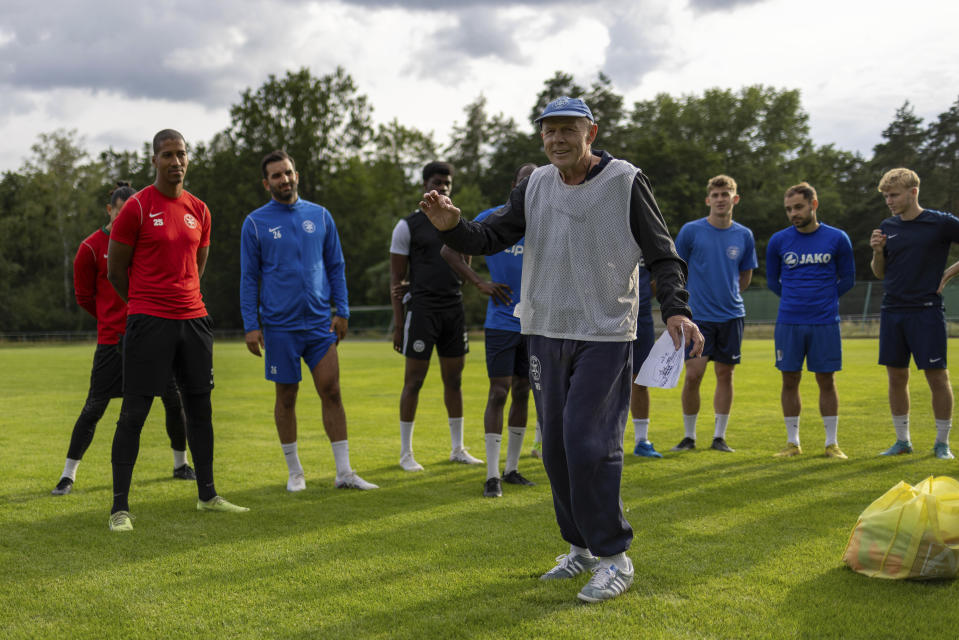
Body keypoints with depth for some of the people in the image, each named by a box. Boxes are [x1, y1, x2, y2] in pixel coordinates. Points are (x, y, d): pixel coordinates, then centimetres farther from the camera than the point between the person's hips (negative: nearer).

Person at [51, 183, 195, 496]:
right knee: (94, 407, -4)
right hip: (112, 337, -3)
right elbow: (84, 295, 6)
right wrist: (113, 317, 9)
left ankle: (181, 465, 23)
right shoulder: (92, 246, -3)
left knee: (174, 400, 4)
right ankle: (68, 476, 5)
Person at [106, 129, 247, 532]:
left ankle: (207, 496, 23)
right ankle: (120, 508, 0)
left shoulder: (199, 211, 11)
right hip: (148, 322, -6)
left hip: (193, 319, 6)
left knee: (200, 407, 11)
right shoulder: (137, 207, -6)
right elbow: (115, 271, -1)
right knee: (134, 411, -5)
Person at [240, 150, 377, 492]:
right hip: (279, 325, -2)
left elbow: (336, 266, 12)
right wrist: (251, 325, -4)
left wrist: (341, 311, 3)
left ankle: (344, 472, 2)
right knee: (286, 397, 6)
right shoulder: (256, 223, 0)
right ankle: (294, 471, 18)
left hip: (320, 322, 2)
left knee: (331, 391, -2)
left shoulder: (320, 216, 7)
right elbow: (249, 278, 2)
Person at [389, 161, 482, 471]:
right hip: (422, 309, -5)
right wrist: (398, 324, -8)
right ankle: (406, 452, 5)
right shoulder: (408, 226, -1)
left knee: (454, 379, 8)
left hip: (454, 309, 5)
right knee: (414, 379, -3)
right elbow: (396, 279, -3)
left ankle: (457, 449, 17)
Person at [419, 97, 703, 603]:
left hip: (605, 334, -5)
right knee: (557, 446, 10)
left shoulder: (625, 182, -6)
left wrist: (674, 309, -21)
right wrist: (452, 226, -18)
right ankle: (581, 547, 24)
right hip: (547, 332, 6)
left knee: (589, 444, -12)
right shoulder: (536, 186, 7)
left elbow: (662, 255, -5)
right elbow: (490, 238, 3)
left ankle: (614, 557, 1)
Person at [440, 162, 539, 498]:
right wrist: (481, 284, -9)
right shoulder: (493, 218, -2)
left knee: (522, 393, 9)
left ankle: (512, 468, 20)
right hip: (502, 322, -3)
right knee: (499, 392, -8)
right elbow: (449, 250, 0)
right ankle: (492, 475, -4)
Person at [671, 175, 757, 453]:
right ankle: (689, 436, 8)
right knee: (693, 375, -7)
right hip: (699, 315, -3)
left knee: (725, 375, 6)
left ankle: (719, 437, 15)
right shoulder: (691, 231, -4)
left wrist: (728, 296, 12)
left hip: (731, 315, 3)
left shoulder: (744, 235, 4)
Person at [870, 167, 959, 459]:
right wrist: (877, 251, -3)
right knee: (896, 377, 8)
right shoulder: (887, 227, 9)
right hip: (892, 311, 5)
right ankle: (902, 440, 19)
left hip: (926, 311, -5)